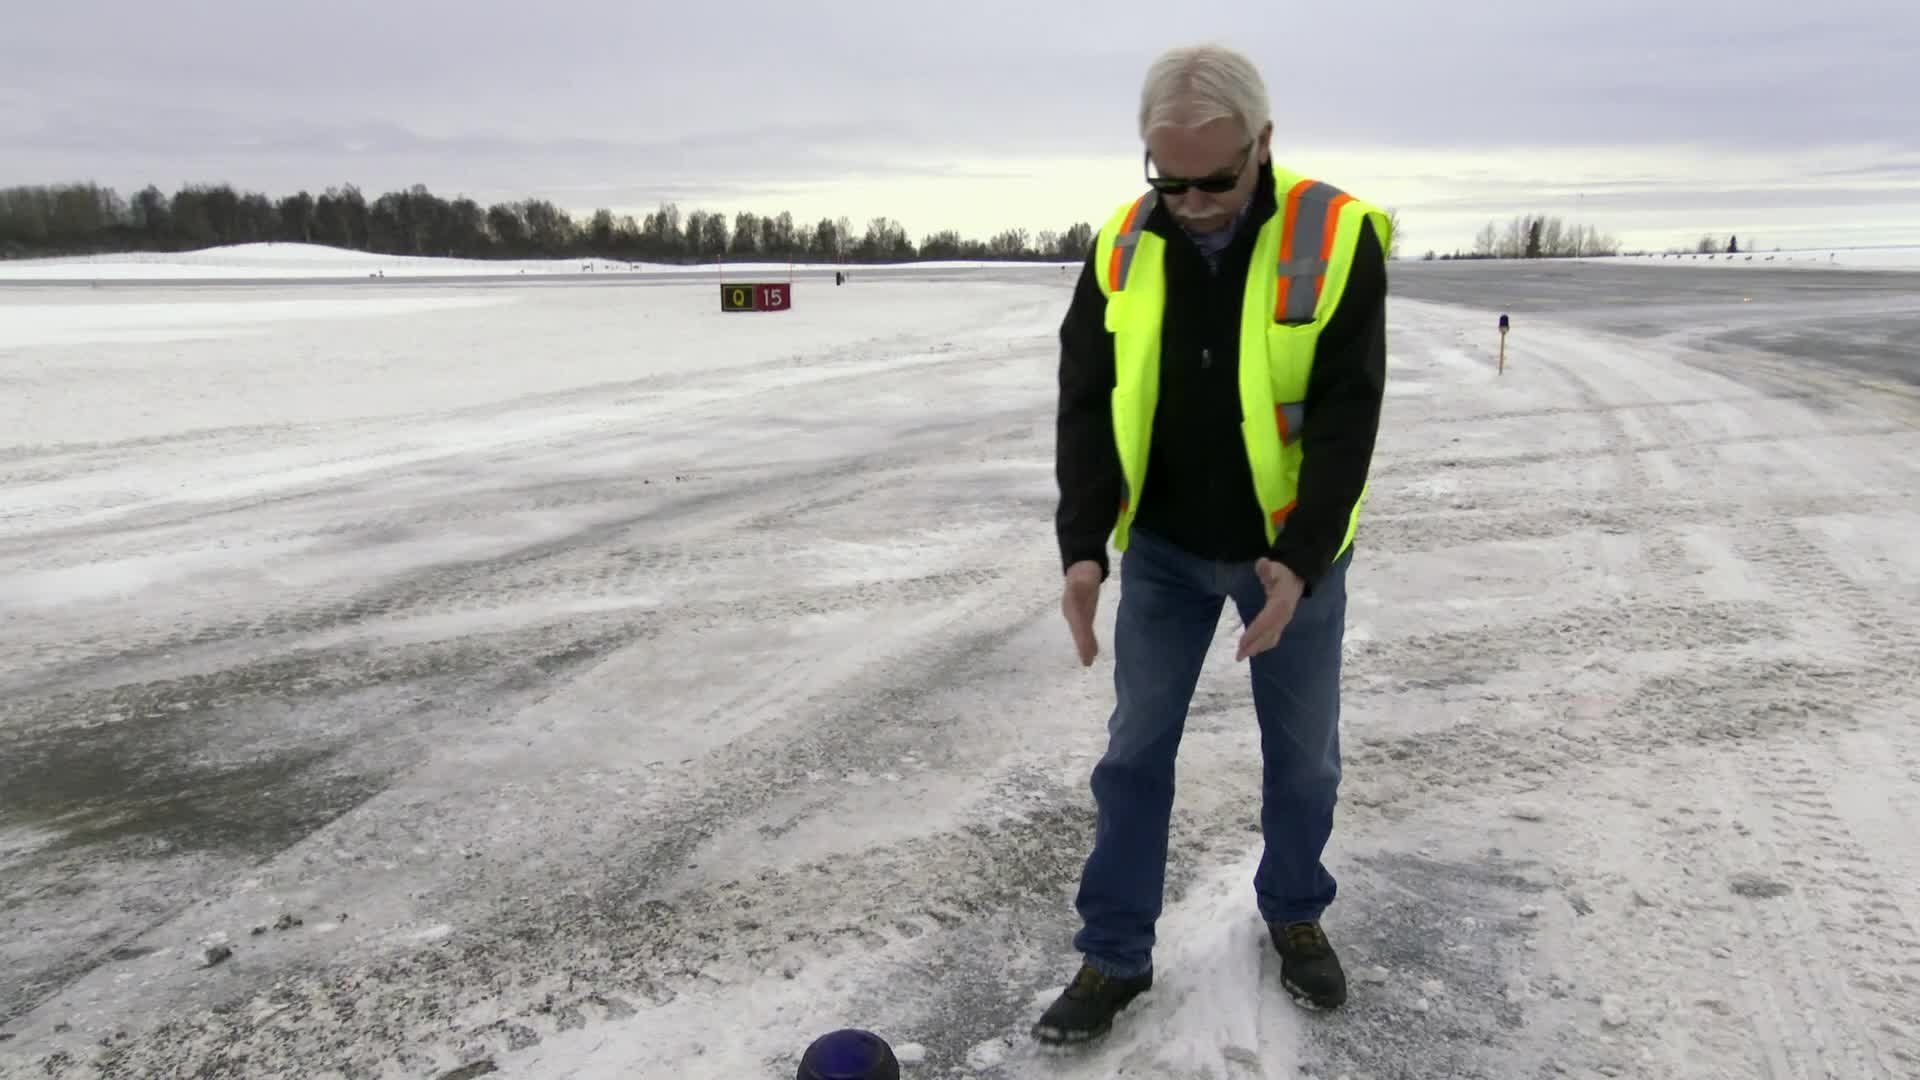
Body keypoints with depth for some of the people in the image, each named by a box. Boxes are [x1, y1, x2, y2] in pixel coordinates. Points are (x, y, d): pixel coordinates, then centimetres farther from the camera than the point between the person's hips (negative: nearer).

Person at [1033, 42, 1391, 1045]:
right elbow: (1086, 405, -7)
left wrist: (1299, 560, -27)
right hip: (1163, 549, 2)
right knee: (1134, 751, 7)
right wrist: (1083, 545, -18)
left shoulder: (1336, 238, -17)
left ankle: (1294, 912, 39)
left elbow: (1347, 415, -18)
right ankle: (1114, 955, 21)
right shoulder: (1121, 247, -8)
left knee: (1302, 751, 14)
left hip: (1290, 552, -1)